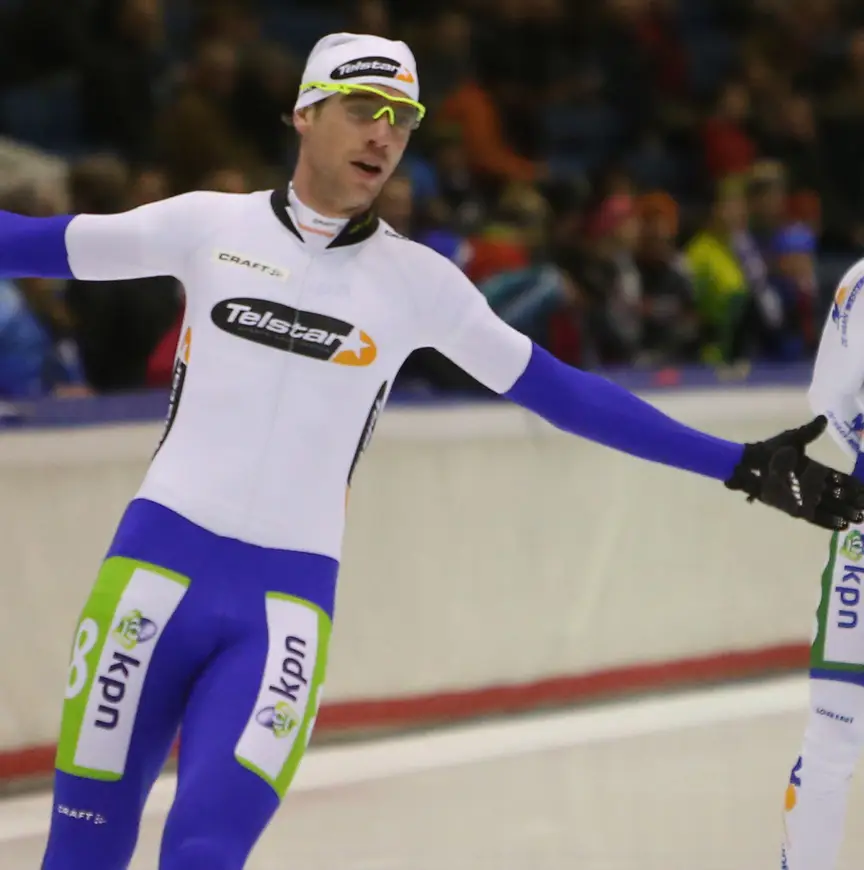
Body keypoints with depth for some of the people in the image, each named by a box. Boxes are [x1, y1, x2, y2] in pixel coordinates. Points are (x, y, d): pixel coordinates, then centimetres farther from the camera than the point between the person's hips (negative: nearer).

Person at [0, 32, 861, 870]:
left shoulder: (417, 281, 6)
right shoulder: (210, 226, 4)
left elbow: (558, 390, 9)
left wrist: (740, 466, 7)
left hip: (287, 600, 0)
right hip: (160, 560, 0)